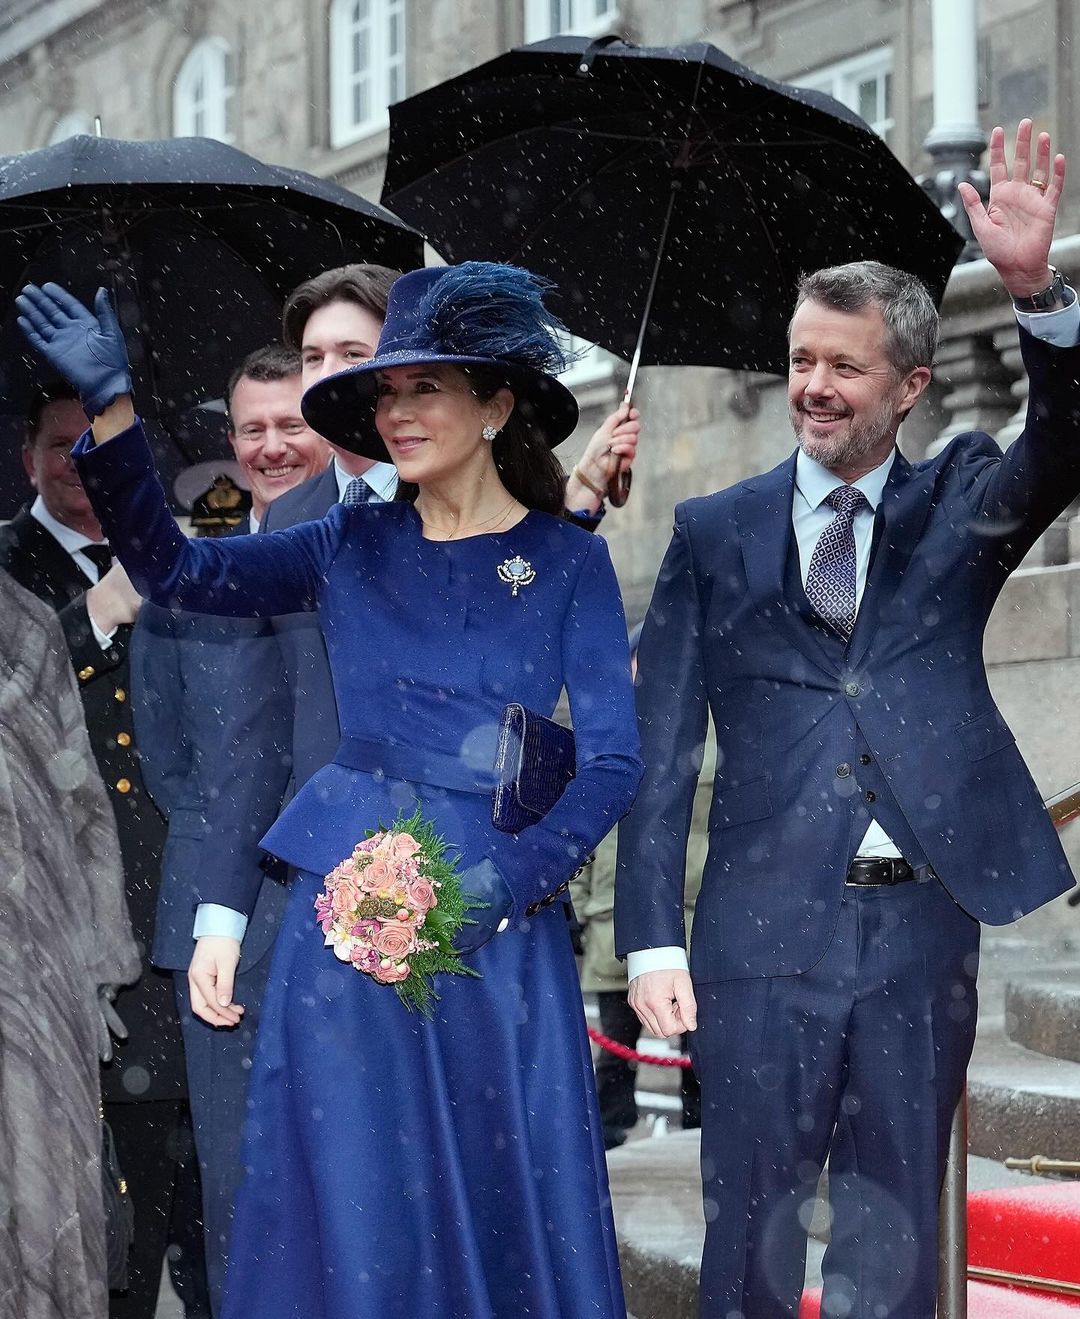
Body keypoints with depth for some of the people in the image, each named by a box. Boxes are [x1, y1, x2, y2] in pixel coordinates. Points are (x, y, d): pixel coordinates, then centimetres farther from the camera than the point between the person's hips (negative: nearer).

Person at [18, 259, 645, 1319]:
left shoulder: (569, 564, 0)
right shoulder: (354, 547, 7)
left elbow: (611, 765, -5)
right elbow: (175, 569, 1)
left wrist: (496, 886, -16)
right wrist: (113, 414, -11)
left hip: (499, 925, -2)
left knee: (505, 1211, 3)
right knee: (354, 1207, 3)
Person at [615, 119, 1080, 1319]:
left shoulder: (956, 506, 8)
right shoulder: (716, 533, 6)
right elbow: (660, 746, 3)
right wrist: (651, 940, -6)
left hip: (922, 923, 1)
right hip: (766, 928, 0)